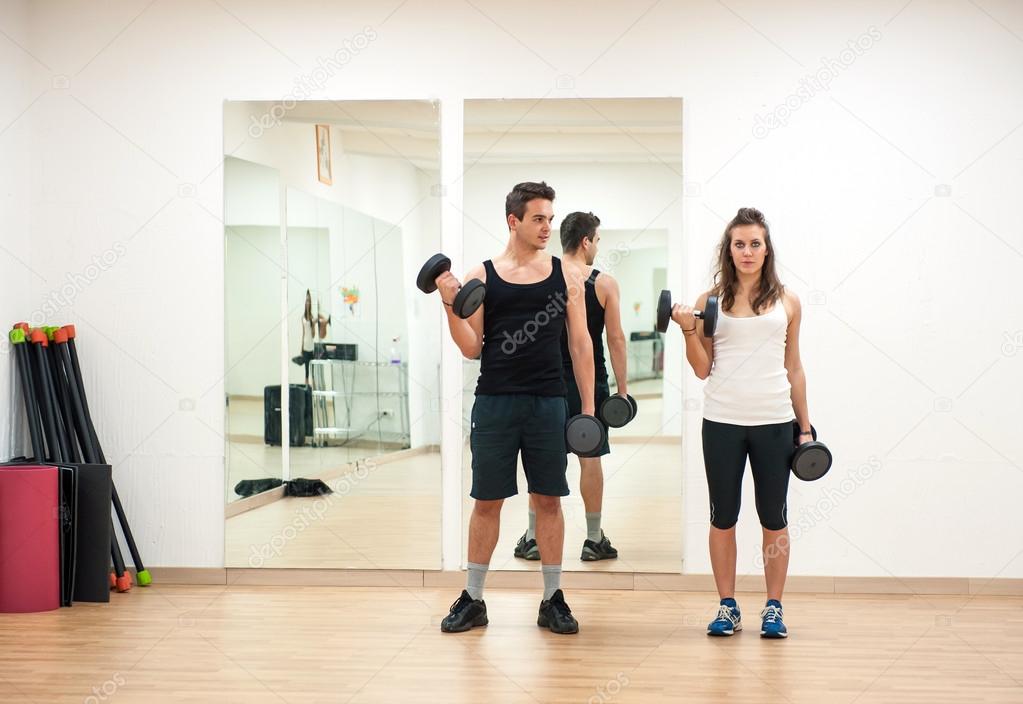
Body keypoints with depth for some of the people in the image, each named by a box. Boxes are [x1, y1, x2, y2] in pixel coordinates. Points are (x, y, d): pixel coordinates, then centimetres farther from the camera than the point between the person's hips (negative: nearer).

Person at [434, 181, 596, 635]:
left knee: (548, 499, 6)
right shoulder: (482, 277, 2)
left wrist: (588, 406, 1)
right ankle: (472, 600, 15)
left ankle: (552, 600, 15)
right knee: (487, 501, 5)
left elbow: (580, 343, 6)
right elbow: (472, 349, 2)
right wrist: (451, 306, -13)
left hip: (548, 402, 1)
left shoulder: (565, 275, 5)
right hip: (495, 402, 0)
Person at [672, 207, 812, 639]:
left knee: (773, 517, 5)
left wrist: (805, 427, 9)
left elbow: (794, 369, 11)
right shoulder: (711, 301, 4)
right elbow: (703, 369, 4)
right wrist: (688, 330, -12)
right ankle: (727, 607, 15)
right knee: (723, 515, 6)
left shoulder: (786, 302, 7)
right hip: (722, 421, 0)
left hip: (774, 421, 0)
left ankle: (774, 608, 13)